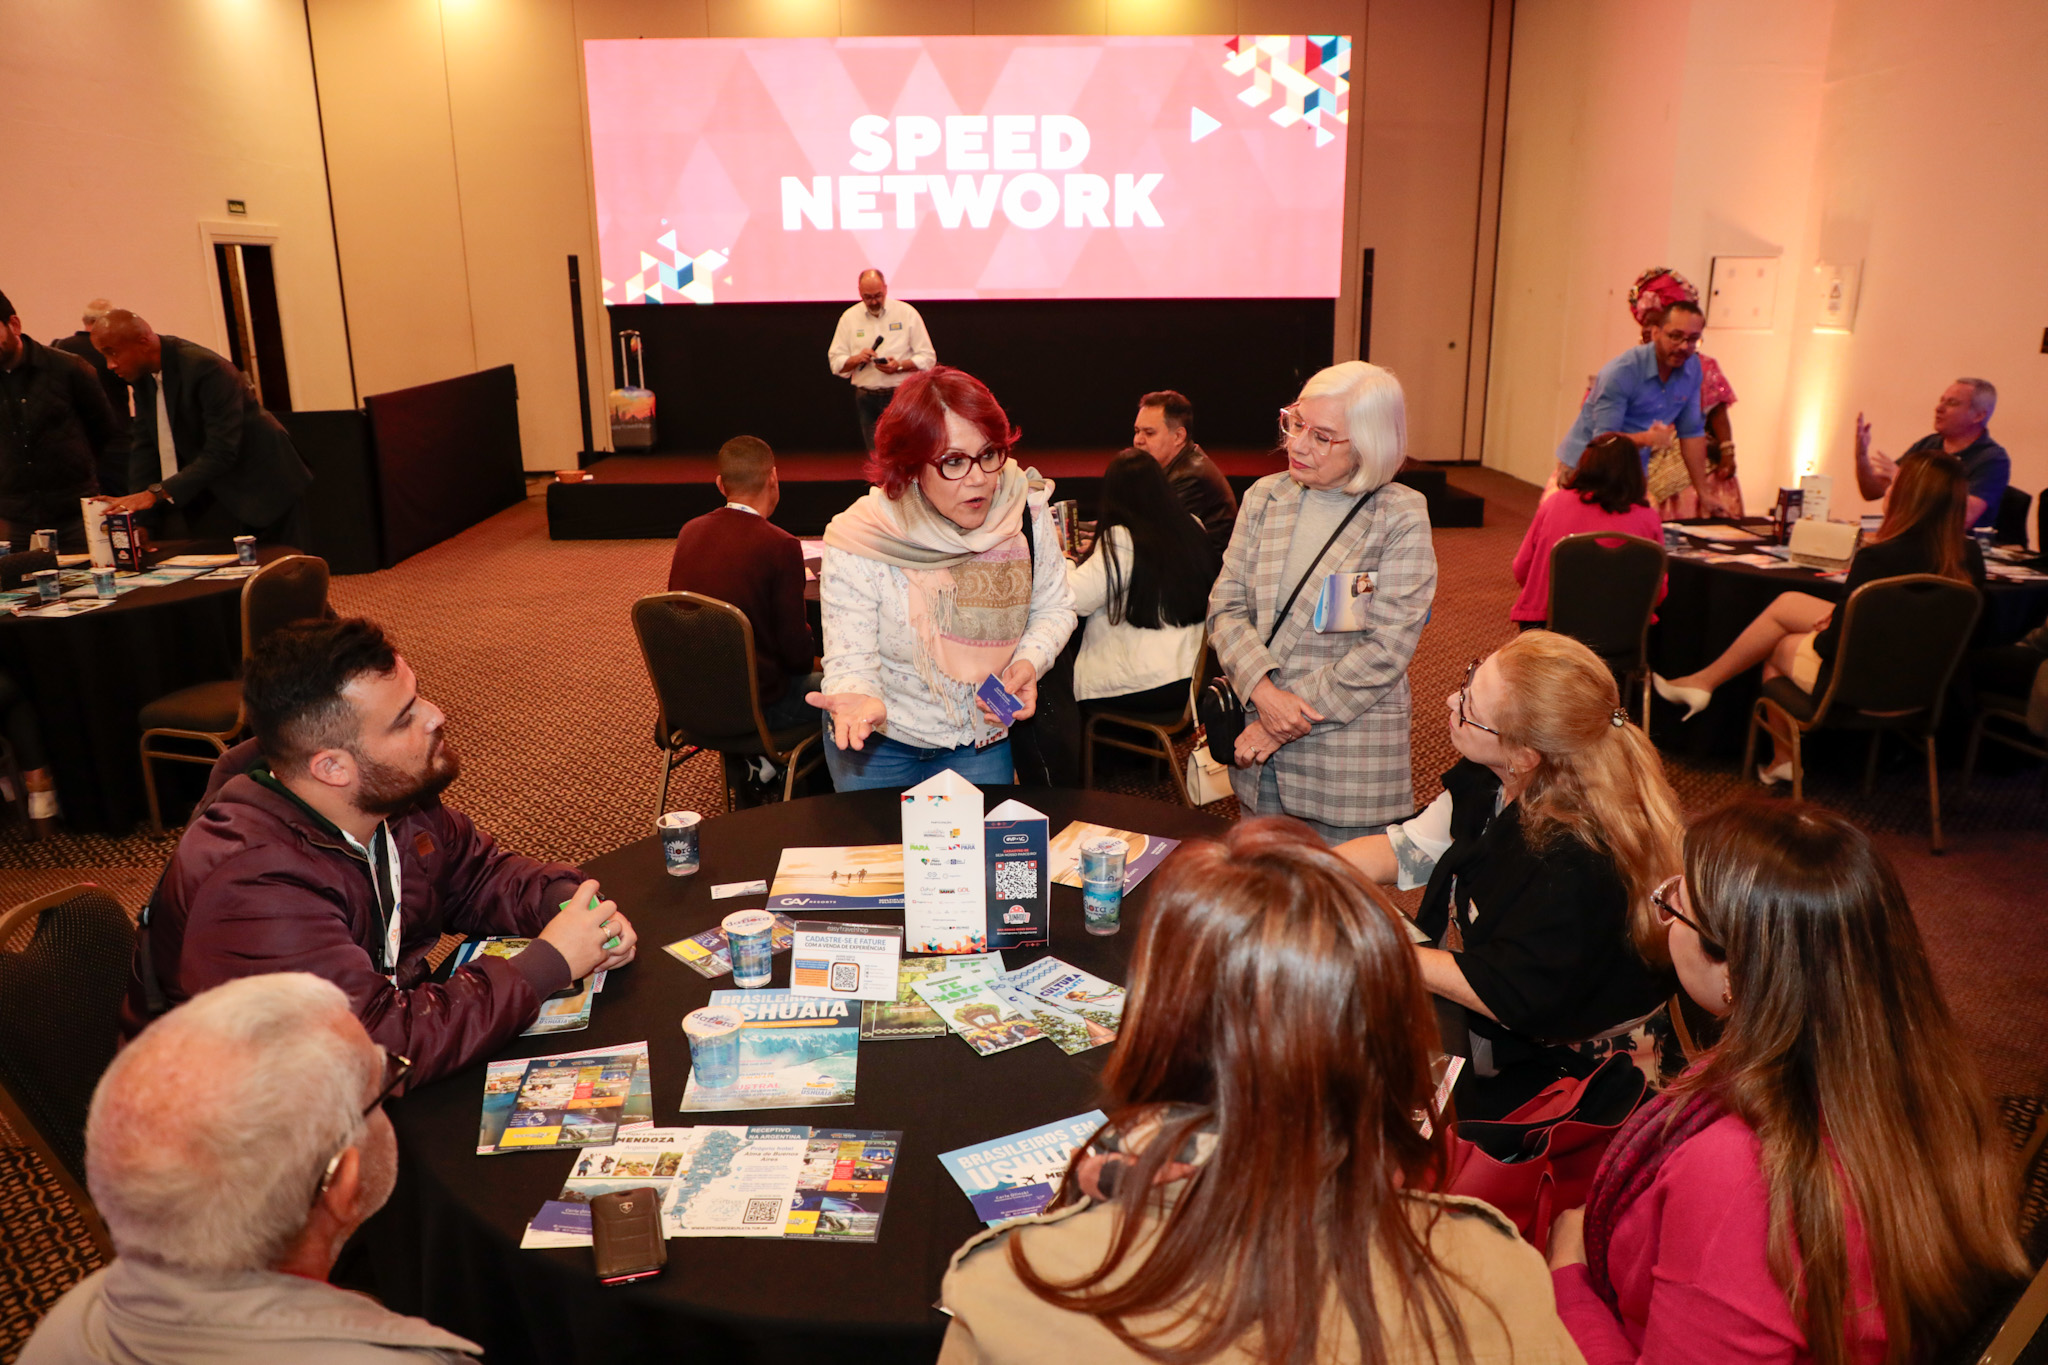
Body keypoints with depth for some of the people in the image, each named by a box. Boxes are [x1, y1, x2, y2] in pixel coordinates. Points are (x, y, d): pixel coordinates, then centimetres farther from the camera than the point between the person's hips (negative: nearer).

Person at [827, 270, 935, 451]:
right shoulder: (849, 317, 9)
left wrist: (900, 366, -16)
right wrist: (856, 359, -12)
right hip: (867, 400, 2)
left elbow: (928, 358, 1)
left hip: (901, 395, -2)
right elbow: (836, 363, 8)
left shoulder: (907, 313, 3)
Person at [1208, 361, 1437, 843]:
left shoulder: (1401, 517, -8)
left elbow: (1386, 648, -14)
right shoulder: (1264, 497, 5)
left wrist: (1281, 723, -16)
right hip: (1259, 755, 4)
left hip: (1349, 763, -4)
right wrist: (1264, 691, -16)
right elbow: (1225, 608, 2)